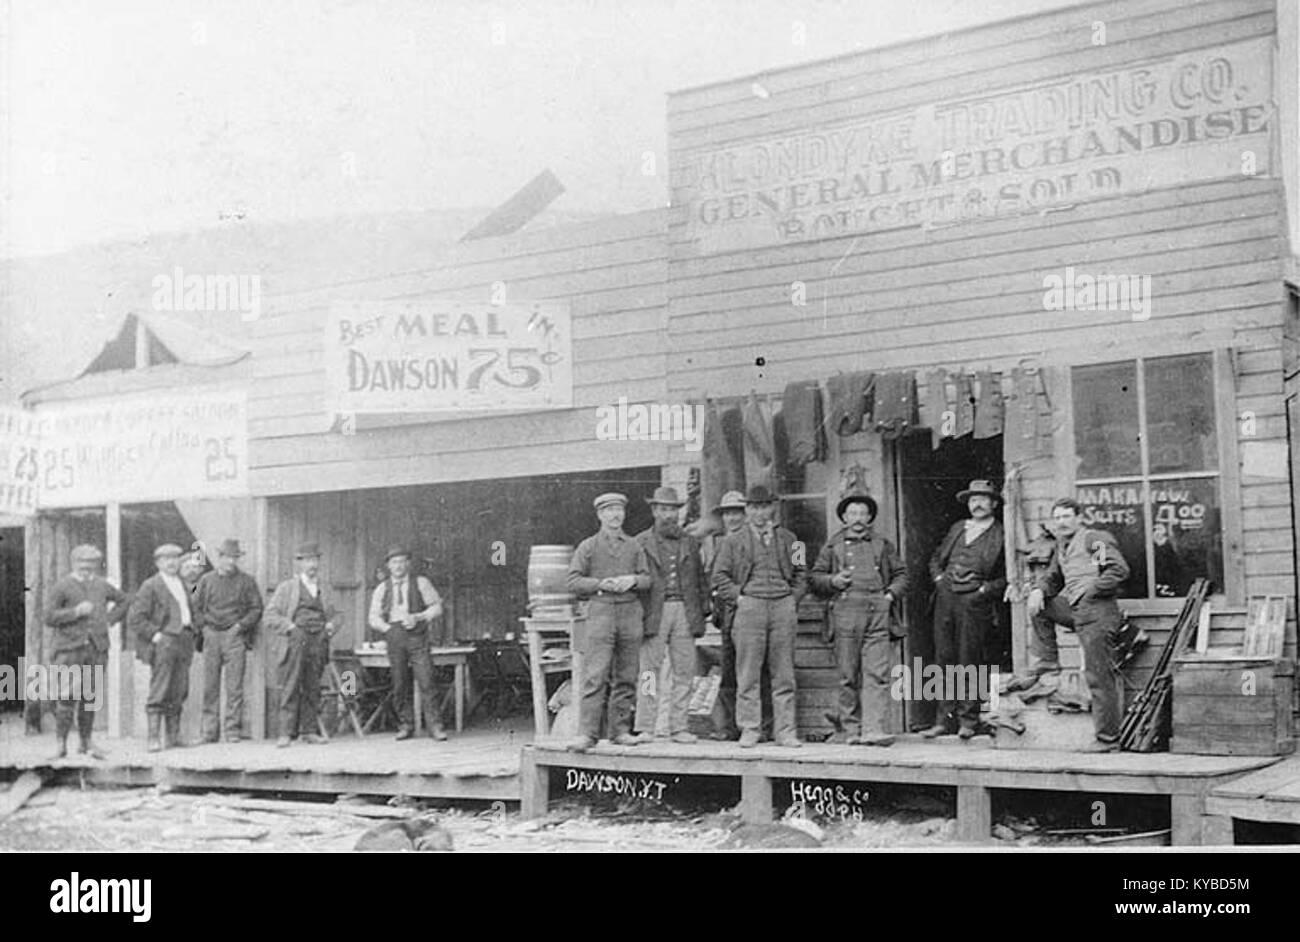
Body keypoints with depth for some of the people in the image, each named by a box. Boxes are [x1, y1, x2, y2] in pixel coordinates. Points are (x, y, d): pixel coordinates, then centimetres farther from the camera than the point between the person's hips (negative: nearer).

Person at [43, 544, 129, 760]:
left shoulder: (102, 586, 11)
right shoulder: (61, 587, -2)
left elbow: (123, 600, 28)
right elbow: (49, 617, -9)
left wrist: (110, 619, 15)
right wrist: (76, 612, -18)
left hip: (96, 648, 4)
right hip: (69, 649, -4)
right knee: (67, 697, -9)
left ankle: (86, 743, 13)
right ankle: (60, 744, -3)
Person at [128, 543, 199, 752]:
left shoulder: (183, 586, 19)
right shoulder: (151, 586, -3)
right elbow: (134, 618, -9)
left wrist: (191, 632, 17)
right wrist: (155, 635, -14)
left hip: (183, 644, 7)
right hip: (163, 642, -7)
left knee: (179, 692, 7)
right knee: (159, 693, -9)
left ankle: (172, 736, 13)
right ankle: (154, 738, -9)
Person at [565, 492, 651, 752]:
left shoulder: (634, 546, 15)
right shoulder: (588, 546, 7)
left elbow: (647, 579, 12)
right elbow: (574, 582, 2)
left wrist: (632, 580, -9)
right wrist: (600, 584, -11)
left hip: (630, 612, 3)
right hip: (600, 611, -3)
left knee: (626, 677, 4)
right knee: (595, 677, -11)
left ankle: (621, 731, 12)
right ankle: (587, 733, -12)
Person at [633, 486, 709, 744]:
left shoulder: (689, 543, 16)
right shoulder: (641, 542, 6)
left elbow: (700, 578, 18)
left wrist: (703, 610, 9)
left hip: (684, 612, 3)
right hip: (654, 612, -3)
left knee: (684, 672, 1)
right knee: (649, 670, -4)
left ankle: (679, 728, 7)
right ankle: (645, 728, -1)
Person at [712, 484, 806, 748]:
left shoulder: (787, 539, 14)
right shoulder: (734, 541, 8)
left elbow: (800, 571, 19)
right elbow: (720, 575, 7)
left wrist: (793, 599, 7)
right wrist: (738, 597, -2)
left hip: (783, 606, 2)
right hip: (750, 606, -2)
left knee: (784, 674, 2)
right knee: (747, 675, -3)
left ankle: (786, 731, 7)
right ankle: (748, 730, 3)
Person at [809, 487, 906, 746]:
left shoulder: (882, 544, 17)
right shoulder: (833, 546, 13)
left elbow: (900, 574, 22)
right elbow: (815, 579, 13)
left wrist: (891, 594, 5)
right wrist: (833, 581, -6)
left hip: (878, 615, 1)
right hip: (845, 612, -1)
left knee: (877, 674, -9)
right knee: (848, 676, 2)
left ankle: (873, 729, -11)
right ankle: (849, 728, 12)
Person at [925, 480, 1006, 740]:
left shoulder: (1001, 535, 1)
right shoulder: (957, 528, 18)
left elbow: (1008, 576, -2)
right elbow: (936, 558, 25)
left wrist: (985, 589, -11)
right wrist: (939, 578, 8)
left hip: (975, 602, -5)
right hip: (946, 599, 5)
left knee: (968, 662, -3)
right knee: (945, 660, 3)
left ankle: (968, 720, 5)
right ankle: (945, 719, 7)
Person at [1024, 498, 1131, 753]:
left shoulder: (1096, 539, -6)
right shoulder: (1062, 546, 19)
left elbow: (1120, 570, -16)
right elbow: (1053, 576, 27)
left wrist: (1090, 590, -18)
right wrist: (1039, 590, 6)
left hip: (1097, 612, -9)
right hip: (1073, 609, 9)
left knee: (1099, 678, -7)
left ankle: (1108, 740, -2)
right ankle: (1045, 666, 12)